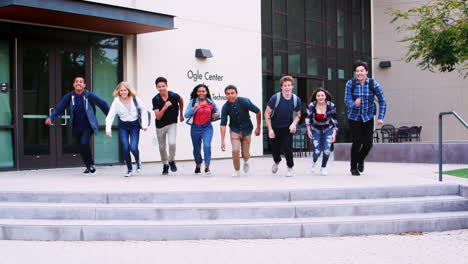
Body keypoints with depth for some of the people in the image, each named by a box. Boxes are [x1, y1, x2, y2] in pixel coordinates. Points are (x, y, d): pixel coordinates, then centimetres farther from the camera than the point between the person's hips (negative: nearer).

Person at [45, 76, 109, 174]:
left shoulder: (89, 95, -9)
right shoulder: (69, 96, 0)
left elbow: (103, 104, 0)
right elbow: (59, 108, -2)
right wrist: (50, 117, -17)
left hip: (88, 126, -4)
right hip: (76, 127, 4)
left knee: (84, 143, -22)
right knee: (81, 148, 7)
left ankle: (91, 164, -2)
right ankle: (88, 167, 27)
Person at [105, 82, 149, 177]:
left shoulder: (135, 99, -8)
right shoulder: (116, 102, -9)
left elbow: (143, 110, 1)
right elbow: (110, 116, -12)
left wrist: (144, 124, -4)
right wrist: (108, 129, -25)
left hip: (134, 125, -1)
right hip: (123, 126, 1)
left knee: (133, 147, -13)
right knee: (125, 148, -7)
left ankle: (138, 161, 21)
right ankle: (129, 169, 13)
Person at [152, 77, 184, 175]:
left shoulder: (174, 96, -17)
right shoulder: (156, 99, -17)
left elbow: (181, 100, 9)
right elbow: (158, 117, -21)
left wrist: (181, 114, 17)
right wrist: (164, 107, -36)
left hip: (172, 124, -1)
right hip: (160, 125, 1)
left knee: (172, 143, -24)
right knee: (162, 148, 11)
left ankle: (171, 161, 4)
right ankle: (165, 165, 36)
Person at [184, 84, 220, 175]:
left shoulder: (211, 102, 1)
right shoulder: (192, 102, -4)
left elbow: (217, 110, 17)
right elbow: (186, 115, -10)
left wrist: (217, 115, -6)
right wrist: (193, 108, -24)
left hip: (207, 127, -1)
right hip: (195, 128, 1)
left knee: (207, 145, -21)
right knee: (196, 148, 14)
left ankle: (207, 167, -15)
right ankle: (198, 166, 39)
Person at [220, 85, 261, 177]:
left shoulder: (244, 101, -20)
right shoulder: (225, 107, -15)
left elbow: (258, 112, -7)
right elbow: (223, 124, -11)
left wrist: (258, 128, 0)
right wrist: (223, 141, -16)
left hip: (246, 130, 0)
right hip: (234, 130, 0)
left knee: (245, 155, 2)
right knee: (235, 150, -20)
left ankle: (246, 161, 41)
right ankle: (237, 171, 5)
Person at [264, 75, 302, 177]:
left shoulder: (296, 99, -12)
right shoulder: (275, 98, -20)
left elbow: (298, 114, 4)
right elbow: (267, 113, -12)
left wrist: (294, 124, -16)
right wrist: (270, 129, -16)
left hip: (287, 127, 0)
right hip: (275, 127, 0)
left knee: (287, 147, -13)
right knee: (275, 148, 9)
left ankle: (290, 168, 10)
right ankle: (276, 162, 44)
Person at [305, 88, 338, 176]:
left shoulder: (331, 106, -15)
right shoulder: (311, 106, -14)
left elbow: (334, 120, -8)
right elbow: (308, 118, 2)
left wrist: (334, 134, -14)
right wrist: (308, 130, -2)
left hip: (328, 130, 0)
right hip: (316, 130, 0)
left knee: (327, 150, -13)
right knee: (317, 151, -8)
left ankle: (323, 167, 14)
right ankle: (314, 162, 30)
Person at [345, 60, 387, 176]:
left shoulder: (373, 84, -9)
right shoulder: (350, 83, -10)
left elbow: (382, 101, -3)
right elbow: (347, 100, -14)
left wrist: (381, 117, -10)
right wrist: (354, 104, -37)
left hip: (368, 117, 1)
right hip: (354, 117, -1)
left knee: (368, 143, -1)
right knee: (357, 143, -8)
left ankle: (361, 160, 32)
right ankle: (353, 167, 13)